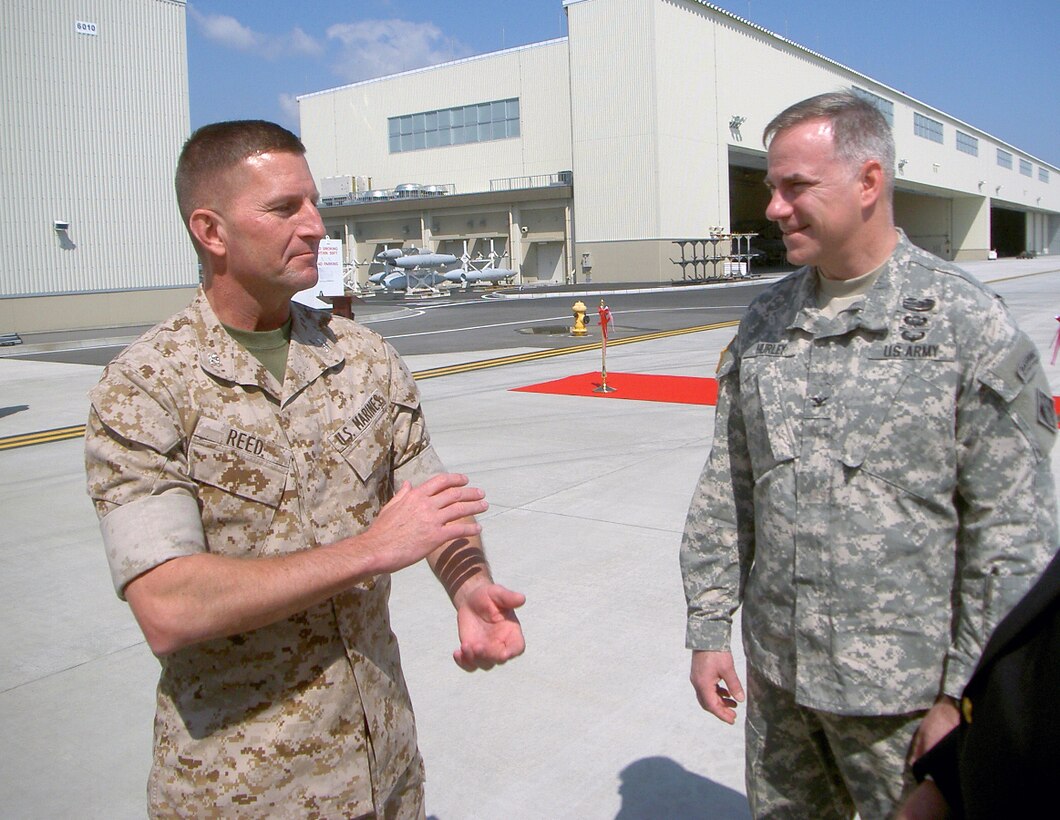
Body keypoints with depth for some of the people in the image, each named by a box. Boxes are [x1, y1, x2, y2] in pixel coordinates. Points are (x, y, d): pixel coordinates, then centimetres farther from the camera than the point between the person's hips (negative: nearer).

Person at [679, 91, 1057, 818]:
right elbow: (727, 491, 6)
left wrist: (967, 695, -10)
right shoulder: (765, 320, 3)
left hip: (906, 689, -4)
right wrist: (708, 628, 5)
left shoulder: (968, 323, -11)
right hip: (777, 673, 5)